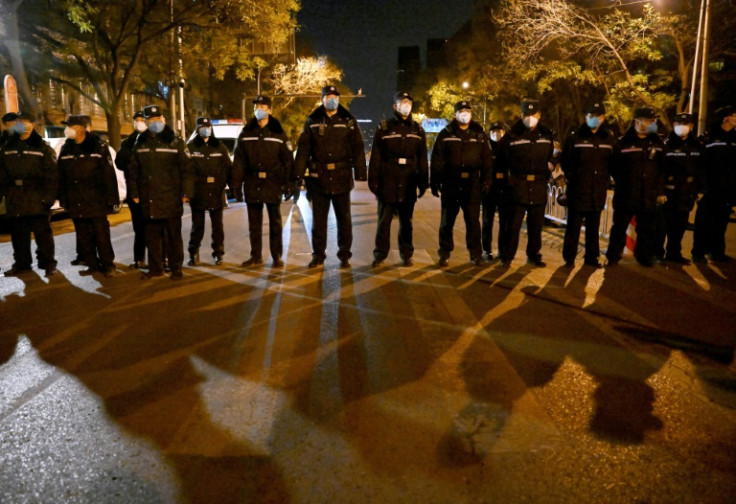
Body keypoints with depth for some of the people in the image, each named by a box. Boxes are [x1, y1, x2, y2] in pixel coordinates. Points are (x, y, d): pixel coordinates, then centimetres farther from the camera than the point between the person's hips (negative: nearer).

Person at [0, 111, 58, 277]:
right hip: (15, 199, 5)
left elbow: (52, 175, -6)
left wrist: (49, 196, -13)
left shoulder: (42, 147, -1)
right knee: (18, 233, 10)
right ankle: (21, 263, 21)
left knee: (42, 232, -3)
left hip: (36, 198, -5)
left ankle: (47, 263, 7)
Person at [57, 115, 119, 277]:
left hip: (96, 201, -5)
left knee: (101, 235, -2)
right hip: (76, 203, 5)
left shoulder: (98, 146, -3)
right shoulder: (66, 149, 11)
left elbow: (109, 174, -5)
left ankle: (107, 264, 8)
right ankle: (92, 264, 18)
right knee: (83, 236, 9)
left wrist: (110, 198, -9)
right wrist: (63, 199, 9)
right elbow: (61, 177, 13)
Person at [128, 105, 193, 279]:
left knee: (174, 235, 5)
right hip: (149, 201, 4)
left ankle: (176, 268, 14)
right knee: (152, 236, 9)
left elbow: (187, 169, -4)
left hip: (171, 199, -4)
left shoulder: (175, 142, -1)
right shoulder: (140, 144, 11)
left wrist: (186, 192, -10)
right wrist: (135, 193, 9)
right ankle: (155, 268, 20)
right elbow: (133, 171, 15)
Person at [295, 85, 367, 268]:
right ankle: (318, 254, 19)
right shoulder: (312, 121, 6)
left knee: (344, 218, 7)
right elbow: (303, 149, 2)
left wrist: (361, 173, -8)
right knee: (318, 218, 8)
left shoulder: (349, 121, 4)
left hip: (342, 178, -1)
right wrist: (299, 174, -7)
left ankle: (344, 255, 18)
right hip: (318, 178, 1)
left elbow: (358, 149, 0)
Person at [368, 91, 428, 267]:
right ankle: (380, 255, 9)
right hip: (388, 181, -2)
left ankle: (406, 254, 19)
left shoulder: (417, 130, 11)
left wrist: (423, 183, 5)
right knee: (384, 220, 1)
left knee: (406, 221, 10)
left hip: (408, 183, 2)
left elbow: (422, 159, 10)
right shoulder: (384, 128, 4)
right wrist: (373, 180, -6)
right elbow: (375, 157, 0)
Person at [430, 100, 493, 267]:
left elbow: (487, 160, 7)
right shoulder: (446, 134, 4)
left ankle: (476, 254, 13)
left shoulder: (479, 134, 8)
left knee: (473, 220, 3)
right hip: (450, 183, 0)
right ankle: (444, 254, 16)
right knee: (447, 220, 6)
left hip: (472, 184, 1)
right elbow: (437, 160, 1)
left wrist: (487, 181, -1)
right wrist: (434, 182, -4)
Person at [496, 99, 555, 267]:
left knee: (536, 224, 10)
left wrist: (545, 175, 13)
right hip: (518, 186, -3)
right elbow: (502, 160, 5)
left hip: (539, 187, 4)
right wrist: (509, 177, 2)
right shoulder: (512, 136, -3)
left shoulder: (547, 135, 9)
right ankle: (507, 256, 6)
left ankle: (534, 255, 21)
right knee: (514, 223, -2)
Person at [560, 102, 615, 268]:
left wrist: (605, 179, 5)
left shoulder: (609, 138, 6)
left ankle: (592, 257, 20)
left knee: (593, 226, 11)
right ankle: (569, 258, 8)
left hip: (598, 192, 3)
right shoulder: (575, 138, -2)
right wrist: (572, 178, -1)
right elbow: (565, 161, -1)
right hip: (577, 191, -3)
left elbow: (614, 162, 12)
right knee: (573, 226, 1)